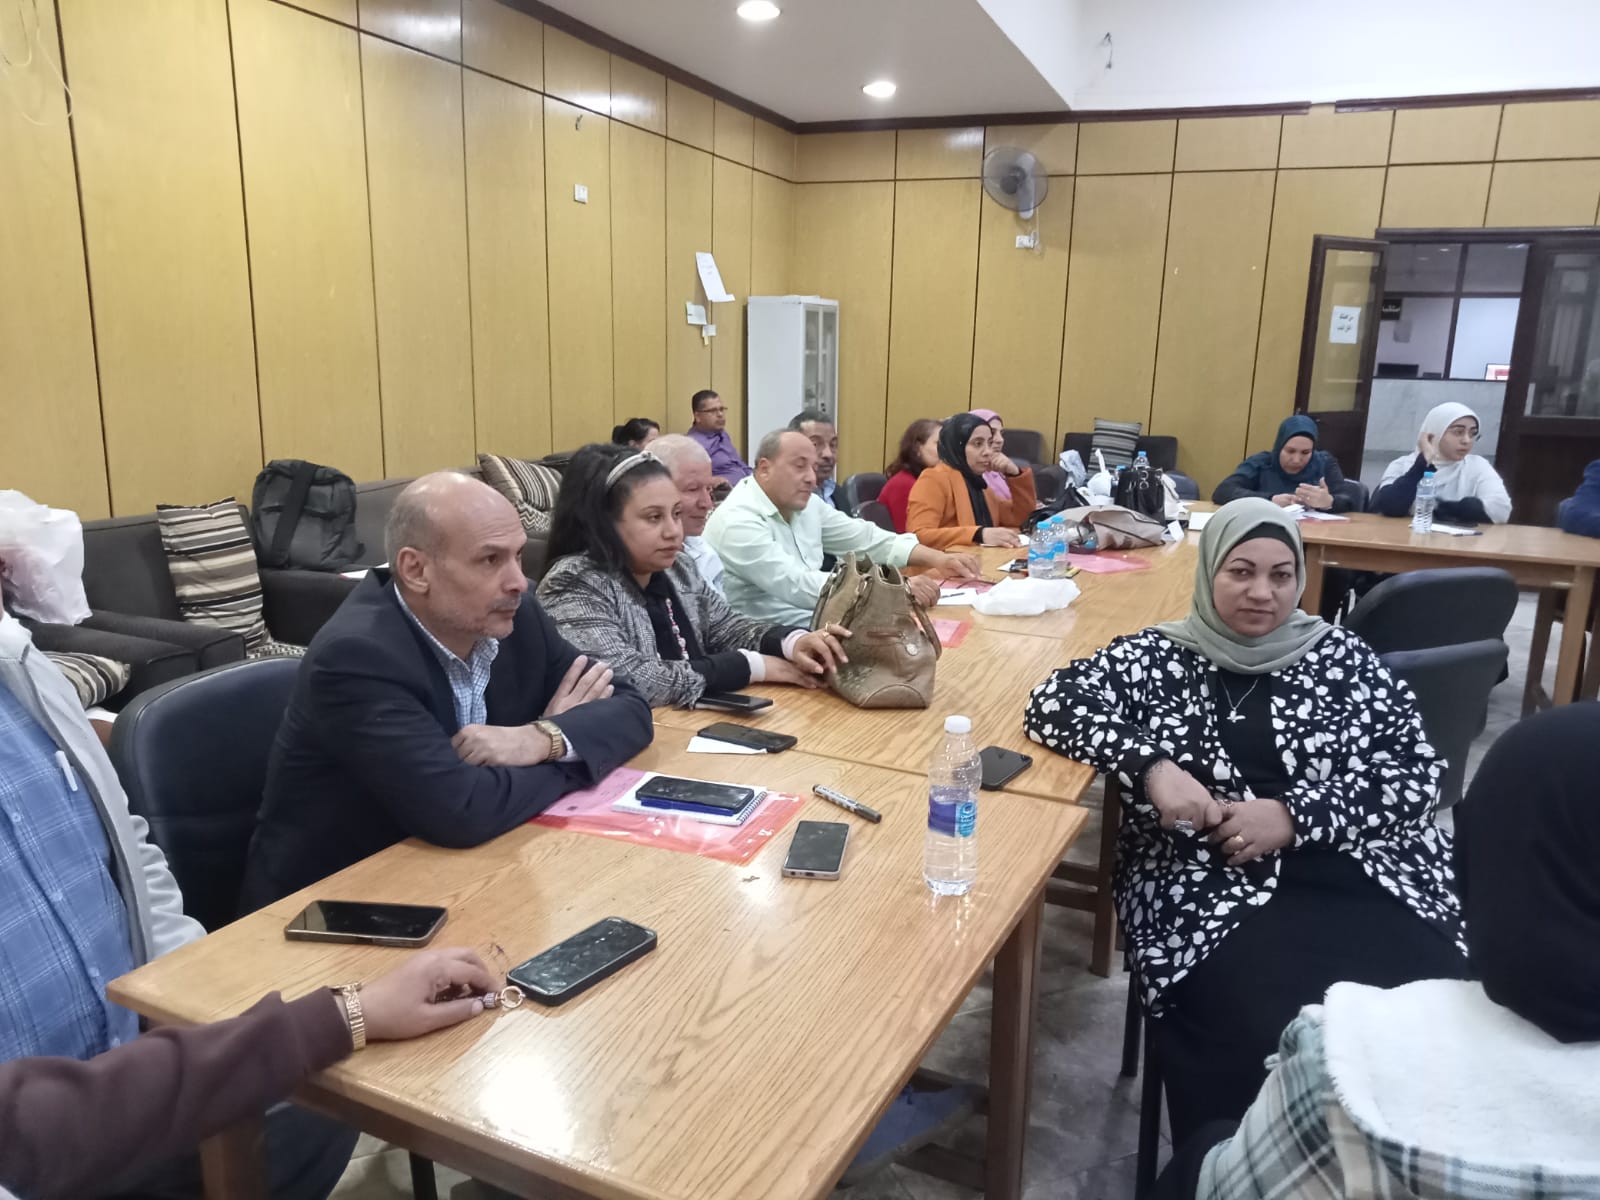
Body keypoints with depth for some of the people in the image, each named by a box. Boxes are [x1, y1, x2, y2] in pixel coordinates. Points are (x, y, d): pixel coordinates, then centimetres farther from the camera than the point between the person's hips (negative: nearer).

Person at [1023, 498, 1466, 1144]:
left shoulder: (1341, 655, 12)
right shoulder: (1157, 656, 9)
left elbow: (1415, 770, 5)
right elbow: (1051, 703, -1)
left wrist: (1295, 814, -11)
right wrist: (1151, 764, -16)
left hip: (1362, 876, 2)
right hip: (1212, 888, -2)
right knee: (1272, 1037, -29)